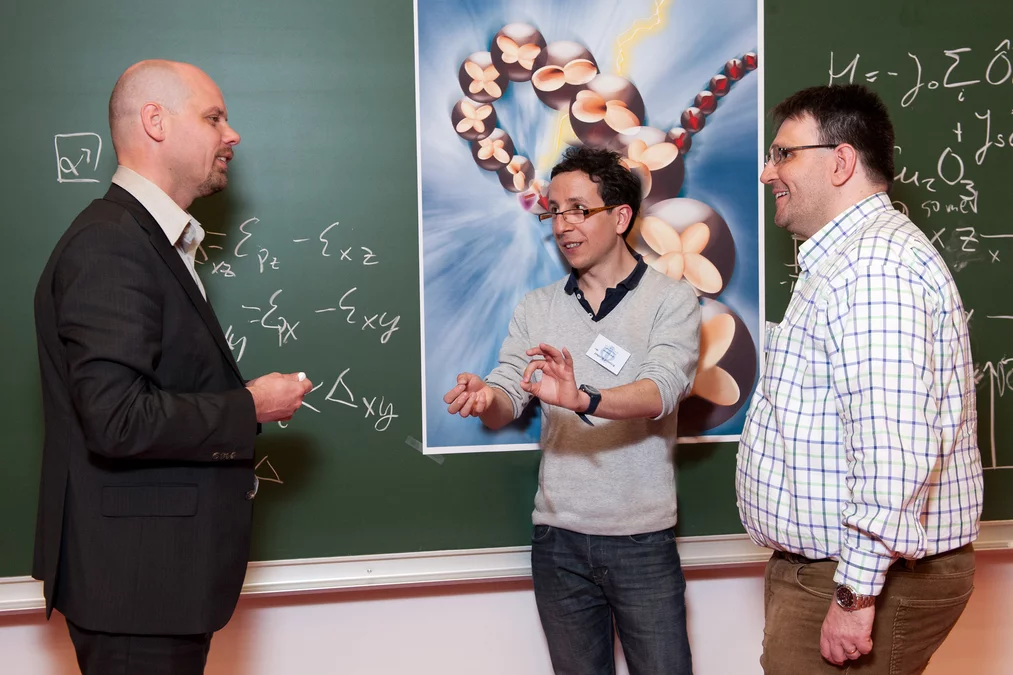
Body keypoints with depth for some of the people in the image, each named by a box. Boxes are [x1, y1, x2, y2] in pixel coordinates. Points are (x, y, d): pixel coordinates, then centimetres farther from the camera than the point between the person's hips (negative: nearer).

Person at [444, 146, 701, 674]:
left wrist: (583, 400, -39)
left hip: (642, 537, -3)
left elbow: (661, 392, -20)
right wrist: (485, 398, -24)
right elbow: (505, 405, 0)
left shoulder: (672, 300, -3)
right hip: (558, 538, 3)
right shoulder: (536, 308, 9)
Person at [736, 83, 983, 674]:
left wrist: (857, 592, -26)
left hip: (862, 580, -10)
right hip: (819, 569, 10)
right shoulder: (847, 258, 17)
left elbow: (891, 442, -28)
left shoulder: (876, 262, -19)